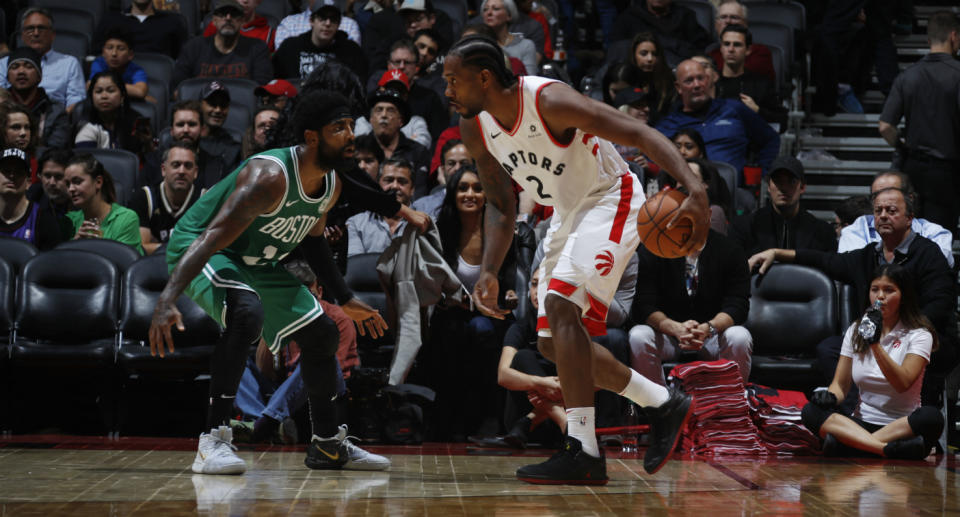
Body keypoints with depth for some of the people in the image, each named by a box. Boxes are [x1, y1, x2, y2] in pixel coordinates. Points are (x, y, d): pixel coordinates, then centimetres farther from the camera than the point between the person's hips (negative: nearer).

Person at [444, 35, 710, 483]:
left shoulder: (548, 101, -28)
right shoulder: (475, 130, -4)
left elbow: (641, 135, -31)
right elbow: (500, 208, 10)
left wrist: (695, 190, -45)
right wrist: (488, 273, -2)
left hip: (611, 201, -9)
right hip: (567, 213, 9)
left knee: (560, 306, -27)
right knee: (552, 342, 8)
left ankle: (583, 453, -27)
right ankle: (663, 404, 23)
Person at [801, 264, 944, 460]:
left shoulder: (919, 334, -1)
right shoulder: (856, 331, 13)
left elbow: (902, 383, -17)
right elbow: (841, 383, 10)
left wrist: (875, 344, -26)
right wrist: (830, 397, -14)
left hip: (903, 426, -3)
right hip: (862, 422, 3)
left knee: (932, 417, -36)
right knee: (811, 411, -24)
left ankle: (848, 444, -40)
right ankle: (889, 450, -43)